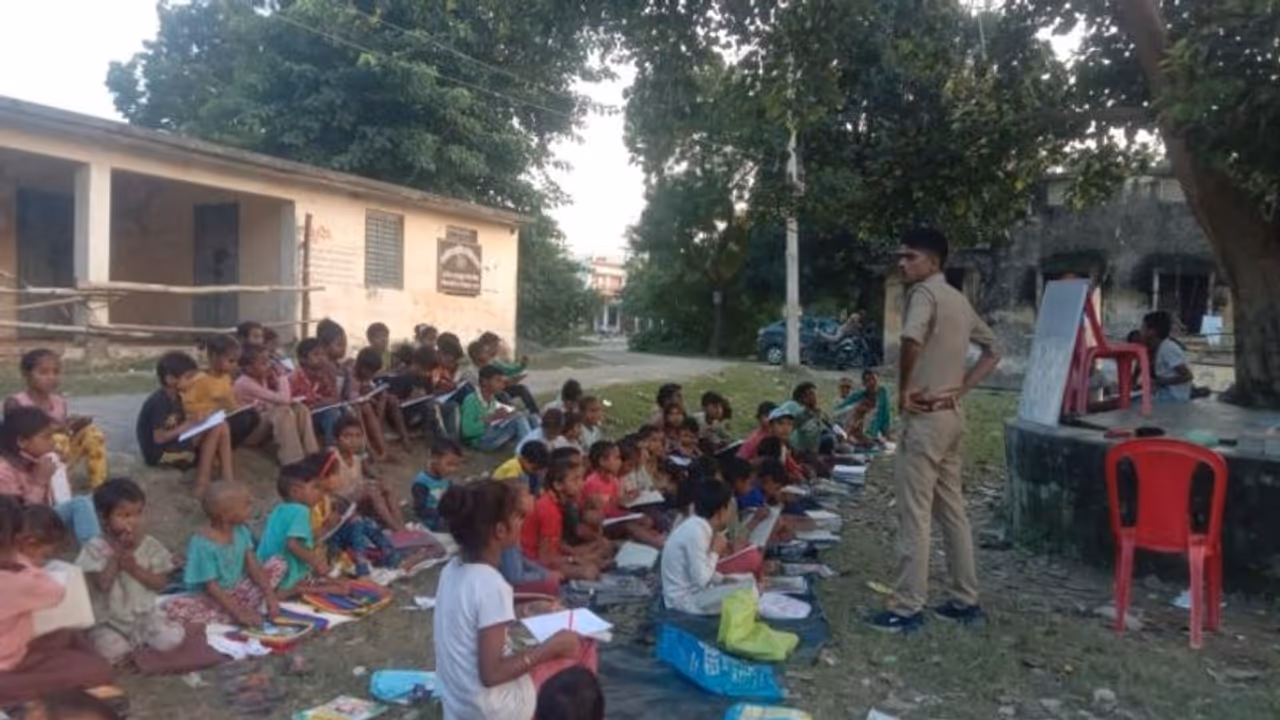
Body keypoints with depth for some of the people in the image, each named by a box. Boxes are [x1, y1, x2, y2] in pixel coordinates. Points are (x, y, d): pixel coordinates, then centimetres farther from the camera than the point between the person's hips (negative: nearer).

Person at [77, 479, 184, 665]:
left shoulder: (150, 545, -2)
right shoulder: (95, 548, -8)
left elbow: (161, 583, -4)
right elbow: (102, 584, -17)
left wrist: (134, 568, -17)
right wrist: (117, 555, -21)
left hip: (145, 615, 3)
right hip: (107, 621, -3)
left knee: (173, 638, -20)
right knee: (114, 652, -32)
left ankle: (138, 641, 8)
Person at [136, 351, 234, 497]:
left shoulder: (175, 398, 9)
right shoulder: (159, 402, -20)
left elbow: (178, 424, 8)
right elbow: (159, 438, -22)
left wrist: (192, 420, -9)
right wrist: (188, 425, -19)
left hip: (175, 444, 9)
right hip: (160, 453, -9)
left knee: (222, 427, -4)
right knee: (215, 429, -21)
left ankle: (228, 479, -10)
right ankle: (202, 483, -15)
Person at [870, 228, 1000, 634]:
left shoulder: (924, 292, -12)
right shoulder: (958, 300, 15)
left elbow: (912, 340, -33)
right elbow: (992, 351, 21)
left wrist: (903, 389, -19)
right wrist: (960, 389, 10)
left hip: (925, 418, -9)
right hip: (950, 416, 9)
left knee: (914, 516, -4)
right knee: (952, 511, 15)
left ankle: (907, 608, 3)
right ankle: (966, 601, 23)